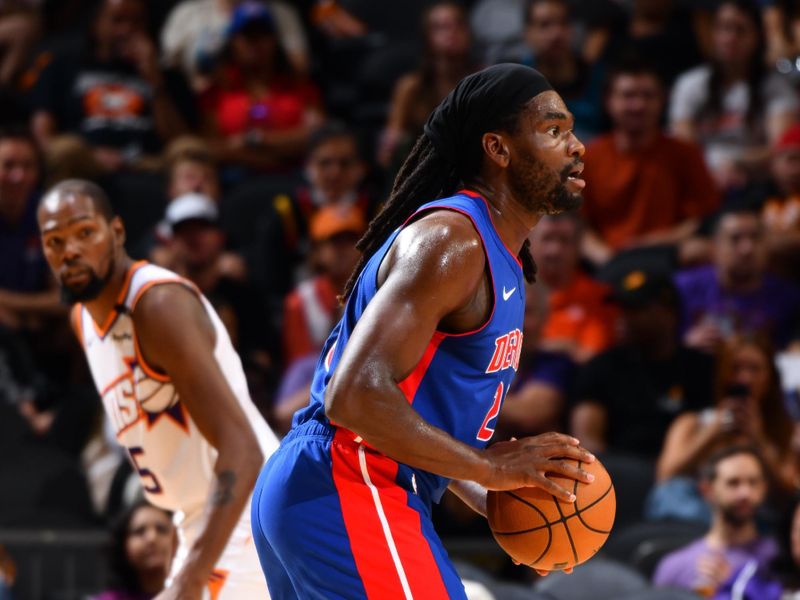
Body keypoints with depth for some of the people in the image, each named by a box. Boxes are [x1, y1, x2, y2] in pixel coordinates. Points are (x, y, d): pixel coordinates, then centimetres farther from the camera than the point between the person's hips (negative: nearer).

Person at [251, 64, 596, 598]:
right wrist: (490, 468, -18)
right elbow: (356, 396, -25)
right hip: (347, 493, -11)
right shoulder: (450, 240, -15)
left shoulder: (499, 258, 18)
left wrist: (497, 502, 10)